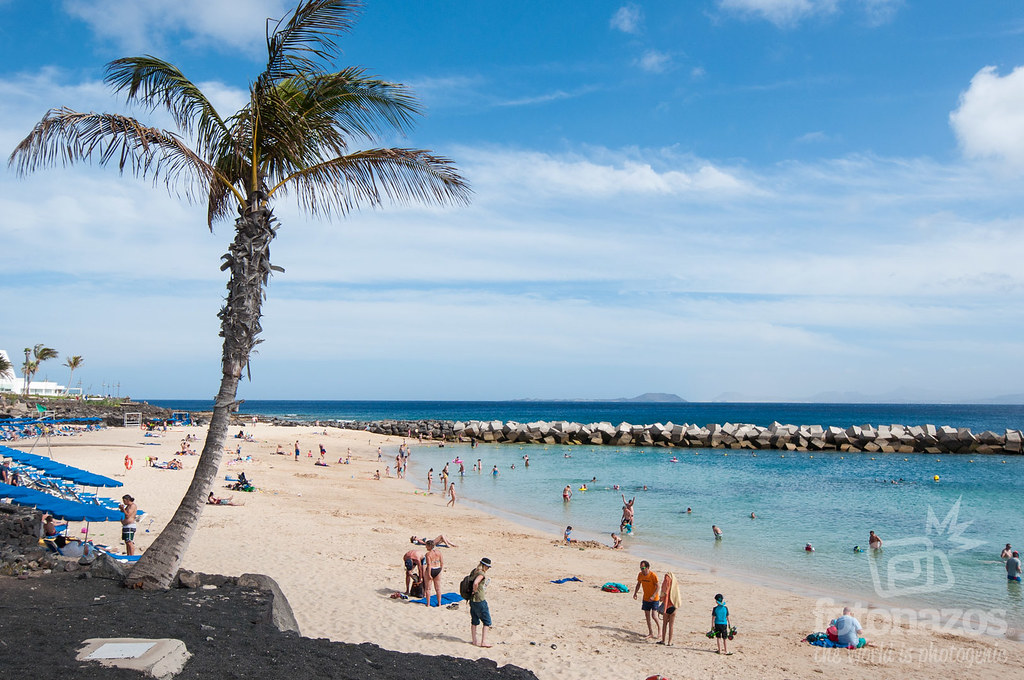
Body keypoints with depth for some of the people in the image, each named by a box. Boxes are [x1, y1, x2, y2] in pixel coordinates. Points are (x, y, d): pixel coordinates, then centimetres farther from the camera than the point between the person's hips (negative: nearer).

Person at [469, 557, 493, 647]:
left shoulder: (474, 572, 7)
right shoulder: (481, 574, -19)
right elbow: (475, 583, -34)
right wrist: (475, 591, -17)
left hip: (472, 600, 9)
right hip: (480, 600, -9)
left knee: (474, 620, 16)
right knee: (487, 621, 2)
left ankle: (474, 640, 24)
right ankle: (483, 642, 1)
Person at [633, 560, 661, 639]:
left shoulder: (653, 575, -20)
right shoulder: (640, 575, -3)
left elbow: (657, 587, -16)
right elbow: (638, 584, 11)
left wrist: (653, 596, -26)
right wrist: (635, 593, -2)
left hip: (654, 599, -5)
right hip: (645, 598, 6)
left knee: (654, 615, -11)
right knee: (647, 616, 7)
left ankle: (659, 627, 16)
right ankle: (651, 633, 17)